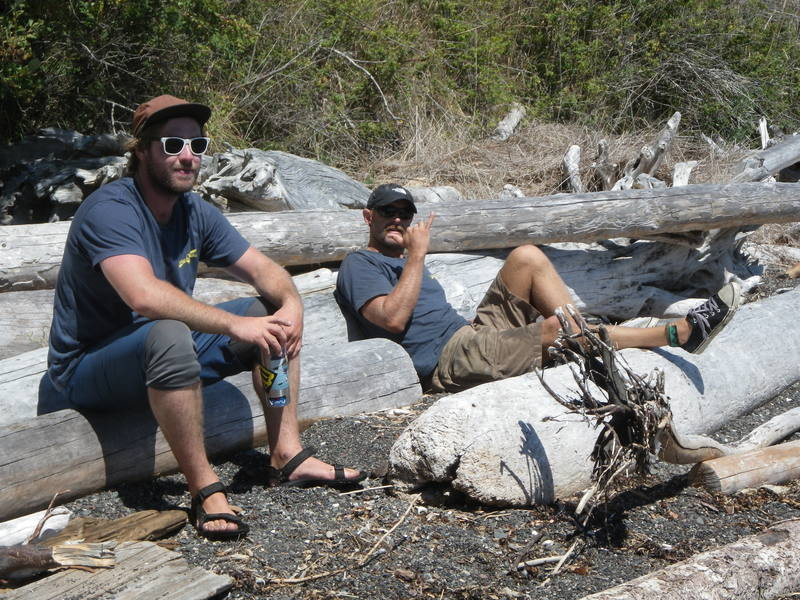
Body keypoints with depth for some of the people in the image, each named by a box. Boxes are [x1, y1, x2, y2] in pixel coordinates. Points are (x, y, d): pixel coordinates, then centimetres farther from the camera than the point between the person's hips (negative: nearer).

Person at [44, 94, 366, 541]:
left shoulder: (196, 212, 3)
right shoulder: (110, 210, -23)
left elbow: (262, 269, 3)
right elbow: (144, 296, -38)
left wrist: (291, 303, -19)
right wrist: (236, 325, -37)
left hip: (167, 353, 9)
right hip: (88, 368, -8)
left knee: (274, 315, -1)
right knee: (169, 335, -40)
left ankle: (287, 455, -4)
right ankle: (206, 489, -29)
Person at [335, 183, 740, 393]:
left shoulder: (401, 262, 30)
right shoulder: (359, 265, 1)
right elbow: (393, 318, -18)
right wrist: (418, 254, -12)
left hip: (472, 333, 9)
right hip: (451, 360, -9)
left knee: (527, 257, -5)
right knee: (556, 328, -25)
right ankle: (678, 333, -16)